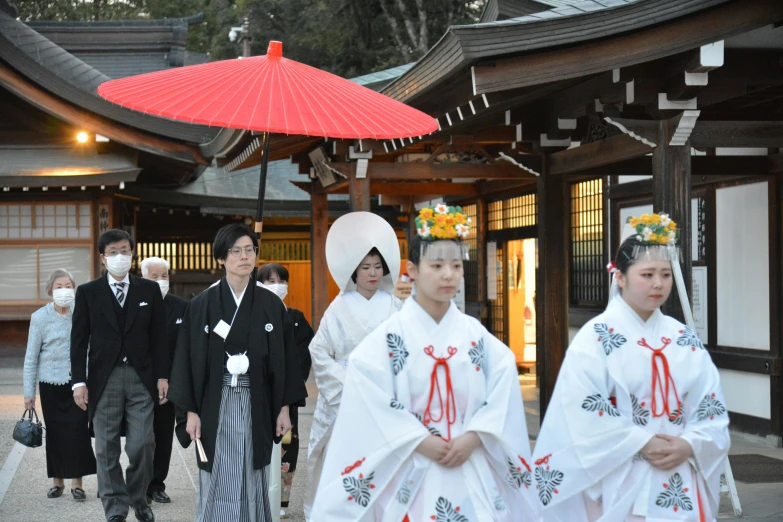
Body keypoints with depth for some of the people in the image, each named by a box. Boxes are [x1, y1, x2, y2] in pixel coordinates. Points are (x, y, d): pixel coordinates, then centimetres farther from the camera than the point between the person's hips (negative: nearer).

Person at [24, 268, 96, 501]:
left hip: (77, 380, -1)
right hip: (51, 383, 1)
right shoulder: (39, 317, 0)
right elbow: (31, 357, 3)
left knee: (77, 430, -6)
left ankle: (77, 482, 2)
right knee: (55, 431, 6)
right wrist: (28, 392, 3)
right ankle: (57, 480, 19)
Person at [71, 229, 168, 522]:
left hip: (141, 377, 0)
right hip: (104, 379, 0)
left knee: (142, 445, -2)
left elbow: (158, 336, 7)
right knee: (107, 450, 3)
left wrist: (162, 376, 2)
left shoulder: (149, 290, 7)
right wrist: (79, 382, -3)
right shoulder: (88, 292, 5)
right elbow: (79, 340, 3)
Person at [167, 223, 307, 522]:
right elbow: (189, 358, -1)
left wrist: (284, 408, 0)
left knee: (253, 483, 6)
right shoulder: (202, 305, -1)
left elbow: (285, 357, 4)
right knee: (218, 484, 2)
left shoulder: (272, 304, 3)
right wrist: (191, 411, -5)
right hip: (216, 405, -1)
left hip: (257, 405, 1)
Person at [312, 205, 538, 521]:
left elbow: (503, 394, 1)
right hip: (411, 474, -3)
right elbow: (370, 403, -12)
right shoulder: (389, 337, -4)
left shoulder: (477, 336, 6)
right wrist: (421, 441, -17)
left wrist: (472, 437, -12)